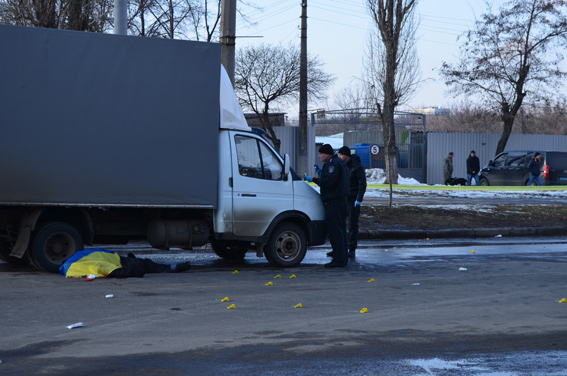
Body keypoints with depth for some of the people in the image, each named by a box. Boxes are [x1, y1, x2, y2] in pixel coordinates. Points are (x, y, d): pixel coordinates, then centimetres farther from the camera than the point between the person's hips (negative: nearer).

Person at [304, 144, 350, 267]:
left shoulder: (333, 164, -13)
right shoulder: (340, 163, 20)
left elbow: (329, 182, -23)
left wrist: (314, 179, -14)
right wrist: (321, 175, 18)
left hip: (333, 202, -11)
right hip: (341, 200, 11)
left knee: (335, 231, -10)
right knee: (341, 230, 13)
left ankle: (339, 260, -11)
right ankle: (343, 258, 17)